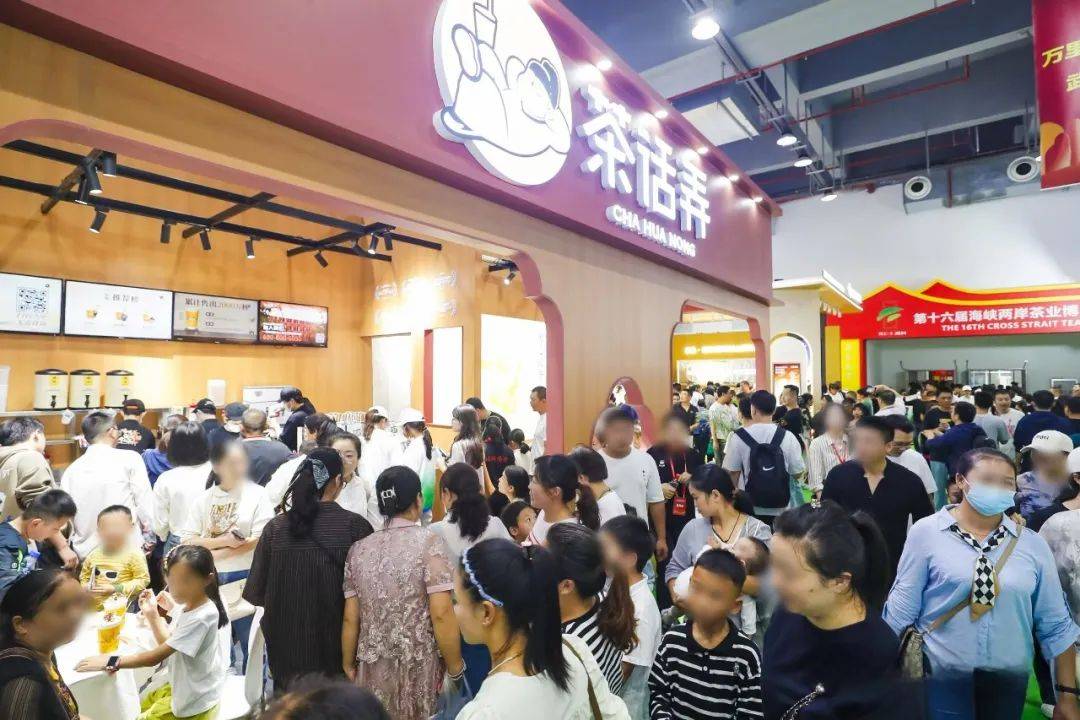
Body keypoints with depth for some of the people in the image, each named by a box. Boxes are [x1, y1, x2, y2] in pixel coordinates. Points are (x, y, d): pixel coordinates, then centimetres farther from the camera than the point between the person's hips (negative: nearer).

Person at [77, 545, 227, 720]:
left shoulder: (202, 617, -34)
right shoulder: (186, 604, -6)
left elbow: (156, 657, -28)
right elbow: (168, 643, 5)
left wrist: (110, 662, -20)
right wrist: (152, 613, -6)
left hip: (194, 701, -8)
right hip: (184, 685, 8)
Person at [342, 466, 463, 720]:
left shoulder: (359, 549, -1)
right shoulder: (428, 542, -14)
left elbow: (350, 618, 4)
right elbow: (442, 615, -17)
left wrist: (348, 665, 18)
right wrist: (455, 670, -6)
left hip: (373, 670, 4)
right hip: (420, 668, -4)